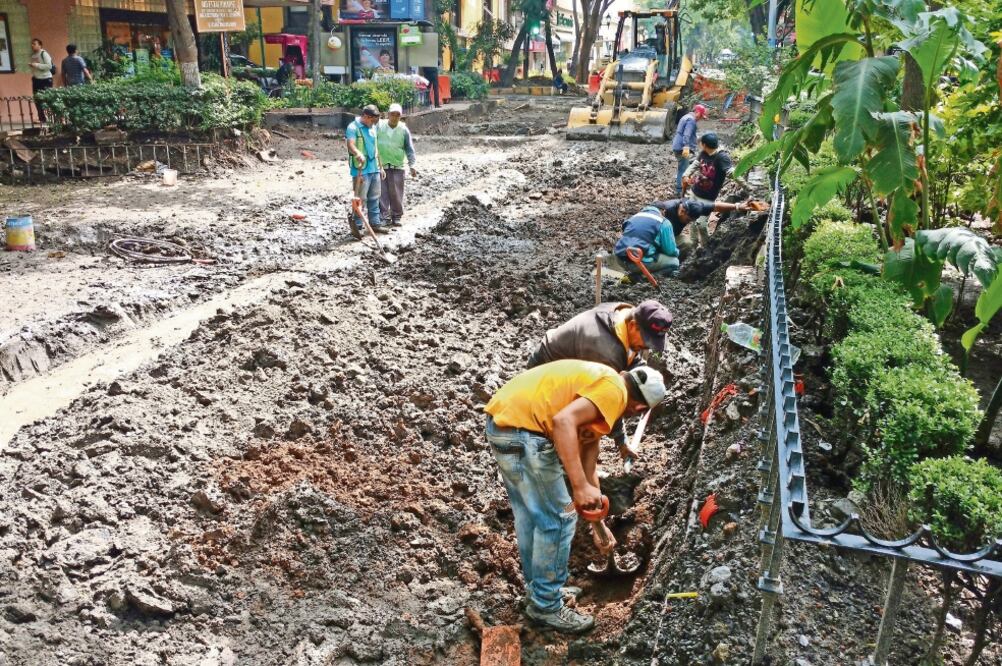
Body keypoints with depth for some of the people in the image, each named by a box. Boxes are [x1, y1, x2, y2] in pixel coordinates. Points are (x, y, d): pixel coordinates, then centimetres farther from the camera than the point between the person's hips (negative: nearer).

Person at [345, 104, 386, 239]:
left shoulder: (372, 128, 15)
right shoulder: (353, 128, -10)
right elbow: (351, 145, -27)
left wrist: (380, 167, 21)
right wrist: (358, 154, -48)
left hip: (374, 169, 8)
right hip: (361, 170, -8)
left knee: (374, 198, 13)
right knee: (360, 199, -4)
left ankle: (374, 223, 22)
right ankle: (356, 226, 3)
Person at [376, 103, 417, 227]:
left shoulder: (404, 129, 1)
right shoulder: (379, 126, -2)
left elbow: (409, 149, 6)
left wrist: (412, 165, 2)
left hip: (397, 166, 0)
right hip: (380, 165, 0)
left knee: (396, 194, 3)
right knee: (382, 194, -1)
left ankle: (396, 216, 14)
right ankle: (384, 217, 4)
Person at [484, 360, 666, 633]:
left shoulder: (599, 382, 24)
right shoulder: (614, 390, -5)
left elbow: (587, 458, 28)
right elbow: (563, 421, -23)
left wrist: (598, 524, 33)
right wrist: (580, 487, -21)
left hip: (501, 421, 10)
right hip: (523, 429, -10)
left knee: (528, 513, 24)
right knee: (559, 518, 4)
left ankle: (538, 591, 41)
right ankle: (546, 607, 19)